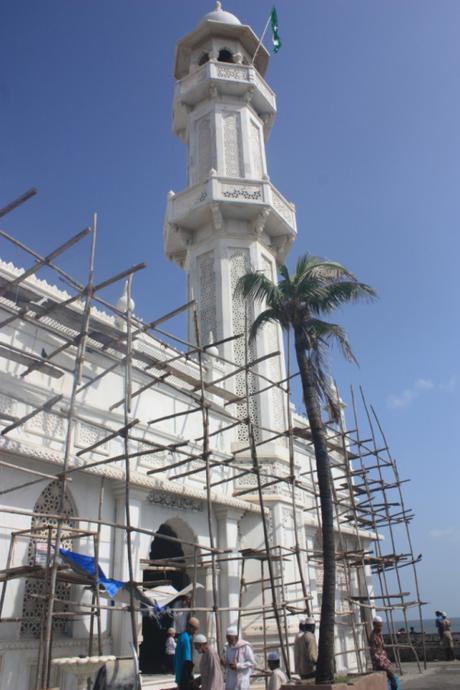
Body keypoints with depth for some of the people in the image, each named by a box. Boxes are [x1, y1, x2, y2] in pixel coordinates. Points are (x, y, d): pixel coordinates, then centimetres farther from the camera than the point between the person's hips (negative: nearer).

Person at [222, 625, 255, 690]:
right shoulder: (228, 647, 6)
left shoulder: (245, 647, -13)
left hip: (242, 680, -6)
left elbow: (252, 663, -13)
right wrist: (224, 663, -10)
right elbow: (227, 664, 14)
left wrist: (237, 666, -22)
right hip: (230, 681, 6)